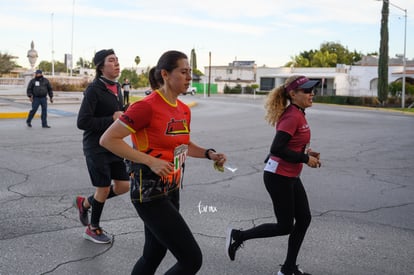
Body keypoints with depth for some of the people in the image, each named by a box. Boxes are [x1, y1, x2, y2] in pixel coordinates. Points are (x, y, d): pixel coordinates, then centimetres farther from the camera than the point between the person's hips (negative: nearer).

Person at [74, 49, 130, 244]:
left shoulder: (117, 87, 8)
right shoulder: (94, 89, -16)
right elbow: (83, 122, -19)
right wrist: (111, 119, -22)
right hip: (96, 147, -8)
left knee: (123, 186, 7)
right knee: (104, 188, 2)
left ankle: (85, 203, 29)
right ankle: (93, 229, 25)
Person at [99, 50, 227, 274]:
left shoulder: (184, 110, 6)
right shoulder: (147, 106, -18)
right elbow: (108, 139, -19)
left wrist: (209, 154, 4)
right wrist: (150, 161, -24)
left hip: (171, 190, 8)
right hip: (150, 194, -8)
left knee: (154, 255, 18)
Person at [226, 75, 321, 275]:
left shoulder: (296, 114, 9)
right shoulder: (293, 116, -20)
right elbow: (277, 149, -28)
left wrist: (305, 152, 4)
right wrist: (305, 159, -19)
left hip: (290, 177, 10)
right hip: (279, 177, -10)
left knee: (304, 220, 12)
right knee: (285, 226, 2)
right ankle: (238, 236, 17)